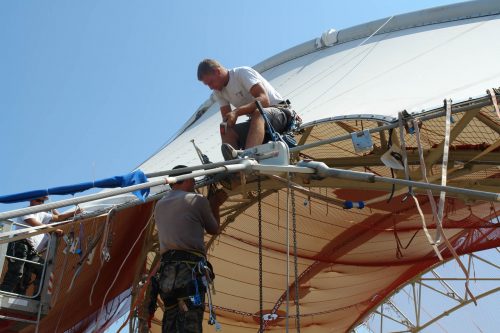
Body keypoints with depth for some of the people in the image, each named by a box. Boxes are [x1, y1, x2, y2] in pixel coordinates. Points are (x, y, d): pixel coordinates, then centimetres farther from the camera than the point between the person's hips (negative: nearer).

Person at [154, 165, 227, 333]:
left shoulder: (159, 205, 21)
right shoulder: (196, 200, 3)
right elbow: (214, 229, 16)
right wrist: (215, 205, 33)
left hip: (166, 270, 6)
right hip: (190, 268, -6)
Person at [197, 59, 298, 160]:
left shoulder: (242, 72, -13)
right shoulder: (218, 92, 9)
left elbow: (264, 100, -25)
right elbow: (226, 117, 4)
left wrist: (237, 112, -34)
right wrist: (224, 125, -20)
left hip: (280, 111, -7)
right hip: (257, 120, 7)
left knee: (258, 113, -39)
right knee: (227, 132, -17)